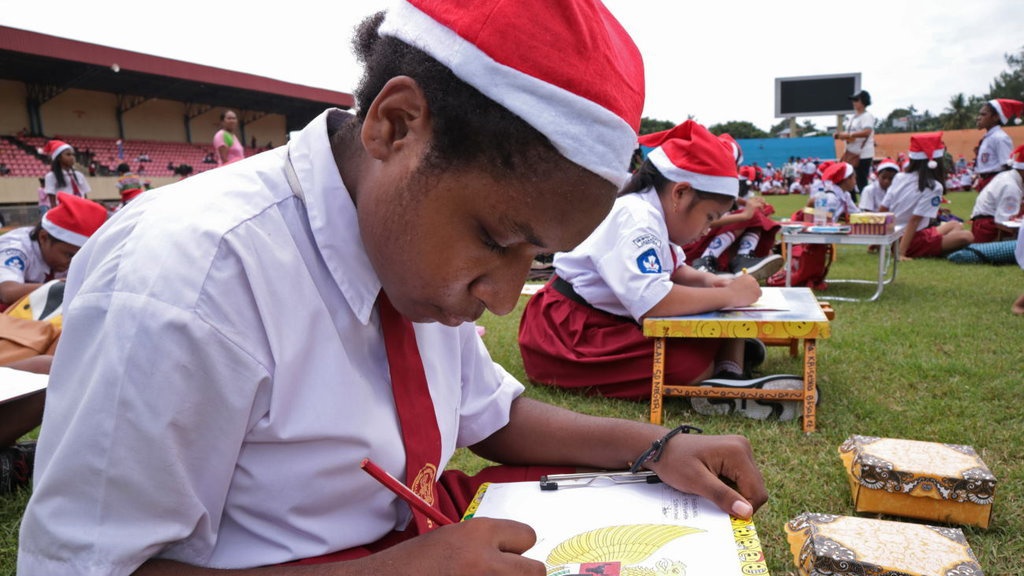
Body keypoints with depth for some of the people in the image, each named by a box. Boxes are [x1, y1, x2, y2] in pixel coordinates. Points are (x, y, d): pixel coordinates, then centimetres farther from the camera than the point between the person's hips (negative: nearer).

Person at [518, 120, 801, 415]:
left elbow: (673, 268, 24)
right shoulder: (637, 219, -23)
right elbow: (652, 301, -37)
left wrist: (705, 280, 3)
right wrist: (729, 295, -24)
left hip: (610, 321, 11)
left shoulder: (651, 212, 7)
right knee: (695, 362, -30)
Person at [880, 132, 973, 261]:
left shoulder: (899, 178, 3)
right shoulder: (933, 187, -16)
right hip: (911, 241, -8)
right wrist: (901, 253, -22)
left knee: (955, 225, 24)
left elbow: (883, 211, 5)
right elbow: (914, 220, -21)